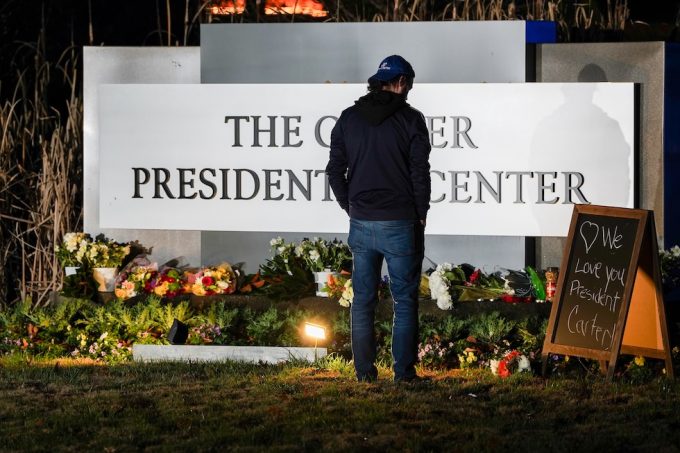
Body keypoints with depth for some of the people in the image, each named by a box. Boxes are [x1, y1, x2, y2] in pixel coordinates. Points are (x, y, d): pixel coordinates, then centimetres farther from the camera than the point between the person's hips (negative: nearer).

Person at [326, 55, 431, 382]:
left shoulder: (349, 119, 4)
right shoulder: (410, 119, -7)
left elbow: (335, 170, 5)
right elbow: (420, 173, -8)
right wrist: (421, 214, 4)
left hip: (361, 224, 3)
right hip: (400, 223, -3)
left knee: (363, 300, 9)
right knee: (405, 300, 4)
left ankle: (364, 371, 10)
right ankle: (403, 372, 3)